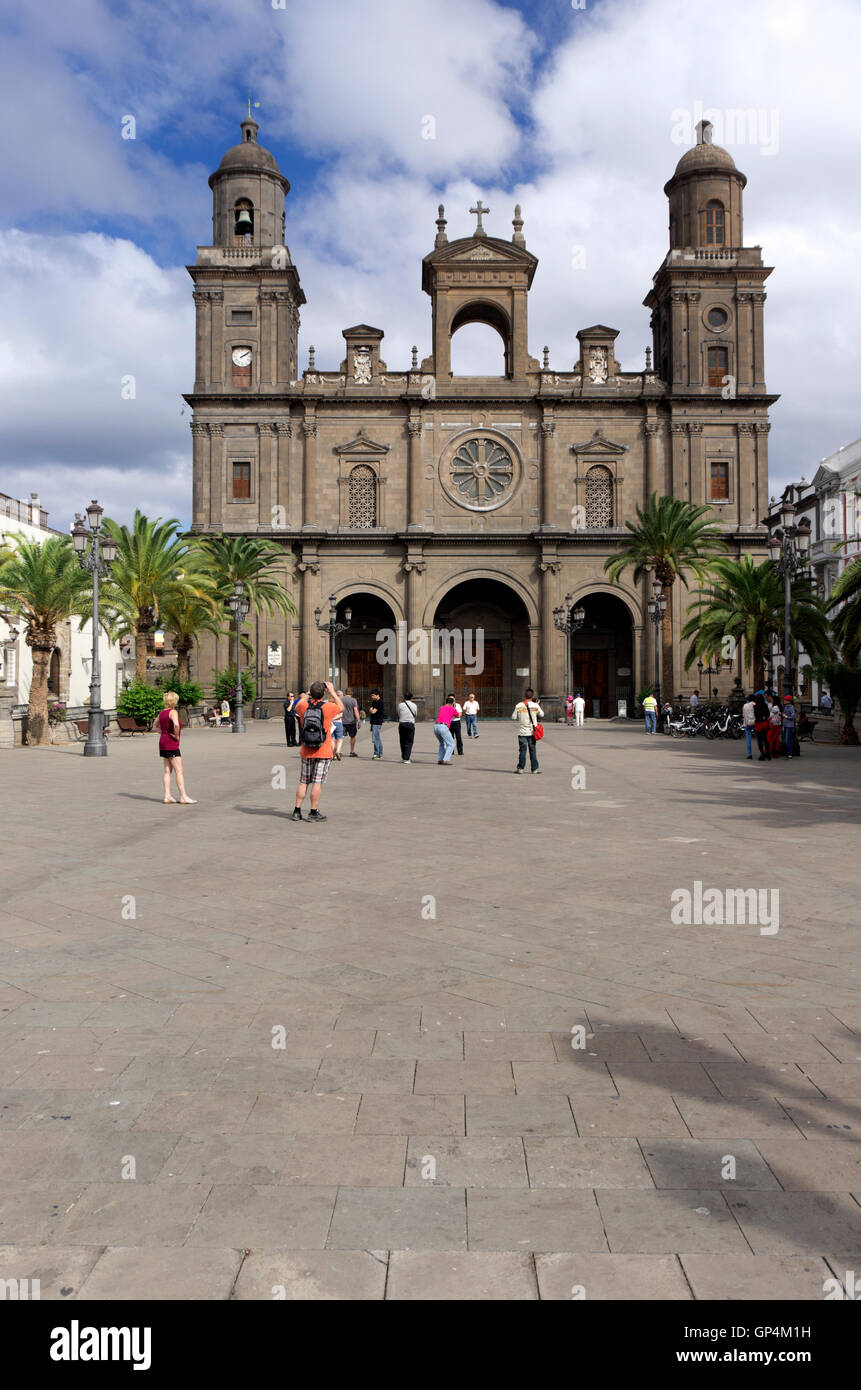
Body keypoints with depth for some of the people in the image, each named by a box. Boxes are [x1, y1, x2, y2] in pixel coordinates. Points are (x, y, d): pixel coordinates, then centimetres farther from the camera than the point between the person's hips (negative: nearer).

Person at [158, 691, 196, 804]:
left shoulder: (162, 713, 12)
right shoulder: (173, 712, -13)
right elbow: (176, 724, -32)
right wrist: (176, 735, -17)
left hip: (163, 743, 9)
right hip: (171, 744, -9)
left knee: (167, 771, 10)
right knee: (179, 771, -6)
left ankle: (167, 796, 10)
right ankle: (183, 797, -6)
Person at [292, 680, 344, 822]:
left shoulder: (304, 706, -4)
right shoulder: (328, 707, -11)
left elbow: (297, 707, 22)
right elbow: (341, 708, 12)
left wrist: (307, 693, 28)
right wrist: (332, 692, 16)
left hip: (306, 752, 3)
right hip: (323, 752, -3)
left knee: (303, 782, 11)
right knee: (317, 782, 0)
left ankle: (297, 811, 14)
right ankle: (313, 813, 2)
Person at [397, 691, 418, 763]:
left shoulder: (400, 705, 0)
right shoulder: (414, 705, 0)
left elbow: (398, 714, 9)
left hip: (401, 724, 2)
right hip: (410, 724, -2)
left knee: (402, 741, 14)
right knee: (409, 742, 2)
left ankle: (403, 757, 23)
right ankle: (406, 758, -8)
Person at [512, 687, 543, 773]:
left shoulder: (518, 706, -6)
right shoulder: (535, 706, -4)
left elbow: (513, 717, -3)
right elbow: (541, 715, 9)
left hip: (522, 732, -1)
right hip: (532, 731, 1)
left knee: (522, 750, 4)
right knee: (532, 750, 7)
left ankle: (520, 768, 4)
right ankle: (534, 768, 8)